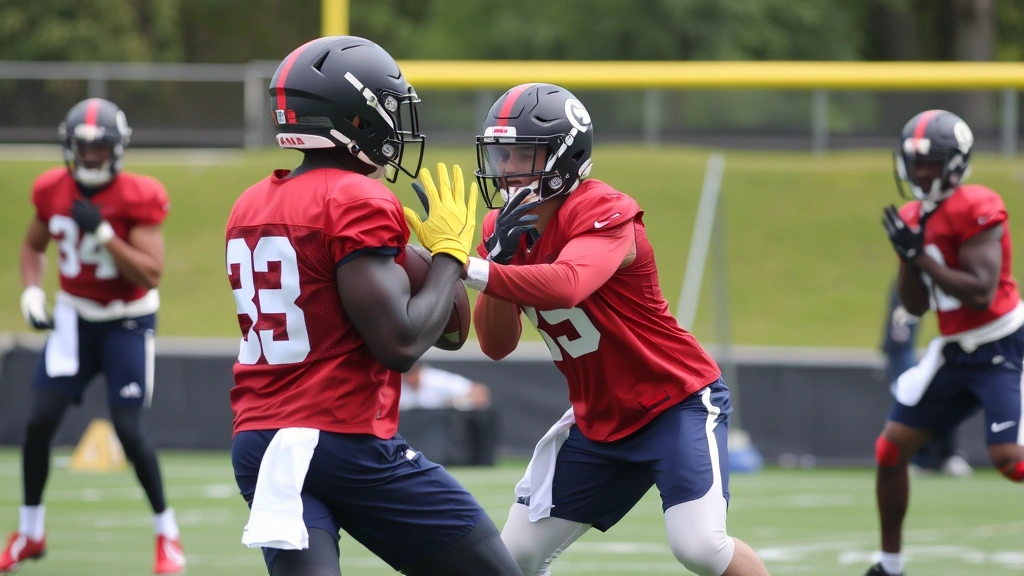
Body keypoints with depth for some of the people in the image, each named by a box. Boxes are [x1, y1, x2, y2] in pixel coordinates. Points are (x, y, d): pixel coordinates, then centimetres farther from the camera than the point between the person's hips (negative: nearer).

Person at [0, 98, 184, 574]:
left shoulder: (137, 200, -18)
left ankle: (167, 533, 7)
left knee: (128, 428, -12)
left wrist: (103, 233, -31)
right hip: (75, 316, 4)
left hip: (127, 323, -4)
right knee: (40, 420, -5)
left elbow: (151, 274, -23)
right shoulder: (53, 191, -4)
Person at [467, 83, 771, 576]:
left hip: (677, 401, -7)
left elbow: (565, 286, -44)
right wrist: (500, 253, -23)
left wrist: (469, 268, -52)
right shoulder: (506, 226, 0)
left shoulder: (604, 215, -22)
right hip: (599, 420, 7)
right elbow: (496, 345, -7)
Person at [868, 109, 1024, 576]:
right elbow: (916, 305, 8)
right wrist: (905, 253, -9)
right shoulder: (914, 218, 7)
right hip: (953, 352, 8)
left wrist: (919, 256, -22)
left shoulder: (976, 210, -18)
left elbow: (981, 293, -24)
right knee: (891, 449, 8)